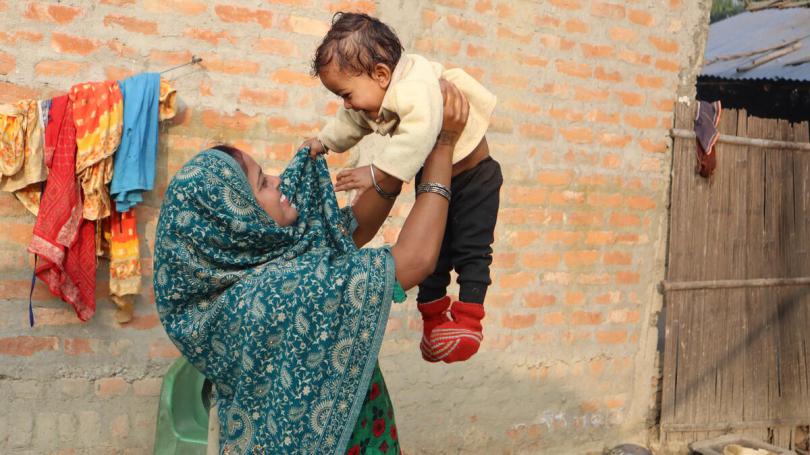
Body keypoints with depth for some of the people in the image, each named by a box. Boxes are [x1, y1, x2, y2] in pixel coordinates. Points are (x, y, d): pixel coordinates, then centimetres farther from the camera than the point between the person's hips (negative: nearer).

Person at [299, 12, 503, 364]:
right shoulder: (370, 100, -8)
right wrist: (324, 141, 1)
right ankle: (433, 316, 22)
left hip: (473, 176, -8)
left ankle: (468, 320, 3)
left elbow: (417, 136, -53)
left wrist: (377, 172, -54)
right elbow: (350, 123, 13)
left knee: (471, 248, -6)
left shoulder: (418, 88, -38)